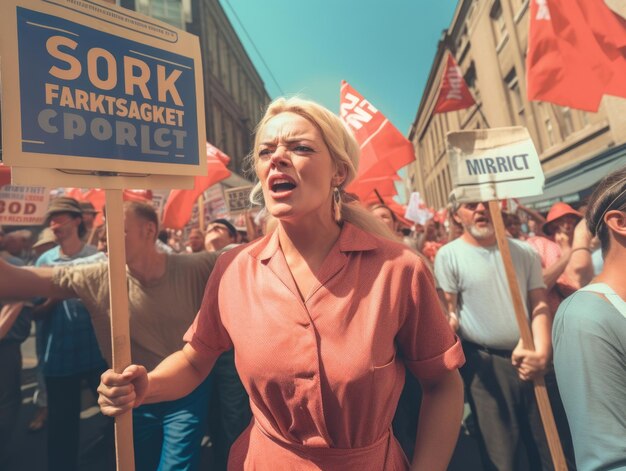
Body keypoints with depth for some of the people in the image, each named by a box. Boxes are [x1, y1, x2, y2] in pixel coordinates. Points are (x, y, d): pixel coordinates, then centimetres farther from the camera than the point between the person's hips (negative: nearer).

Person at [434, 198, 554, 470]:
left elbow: (539, 305, 0)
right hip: (484, 364, -4)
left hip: (533, 360, 5)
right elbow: (448, 316, -9)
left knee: (549, 449, 20)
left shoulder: (524, 252, 4)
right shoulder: (448, 255, -9)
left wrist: (542, 352, -15)